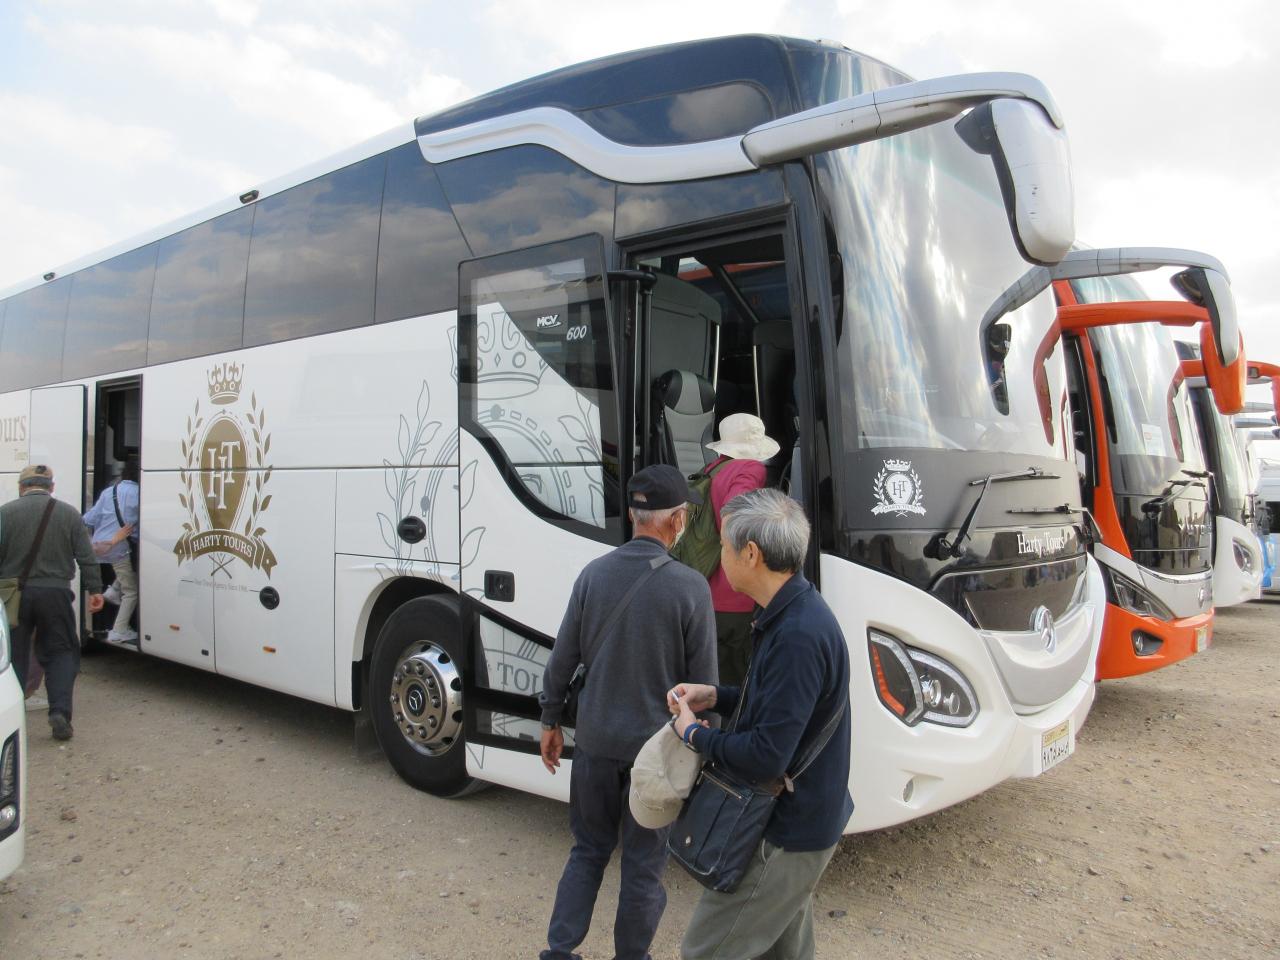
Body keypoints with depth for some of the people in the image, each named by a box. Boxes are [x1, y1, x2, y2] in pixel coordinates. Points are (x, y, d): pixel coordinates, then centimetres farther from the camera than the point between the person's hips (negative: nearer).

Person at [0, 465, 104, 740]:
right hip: (55, 593, 0)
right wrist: (95, 589, 5)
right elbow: (86, 557, 0)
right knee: (62, 653, 10)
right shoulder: (69, 513, 2)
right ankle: (60, 711, -2)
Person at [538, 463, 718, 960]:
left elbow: (561, 660, 1)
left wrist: (551, 721, 14)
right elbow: (703, 681, -9)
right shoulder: (690, 586, -15)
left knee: (588, 851, 21)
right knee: (644, 864, 14)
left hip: (595, 741, 3)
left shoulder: (593, 574, -5)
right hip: (656, 748, -3)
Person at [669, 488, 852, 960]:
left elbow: (767, 757, -31)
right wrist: (715, 696, 3)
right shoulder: (797, 610, 2)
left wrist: (695, 734, -15)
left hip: (788, 836, -10)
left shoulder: (798, 636, -31)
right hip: (799, 819, 10)